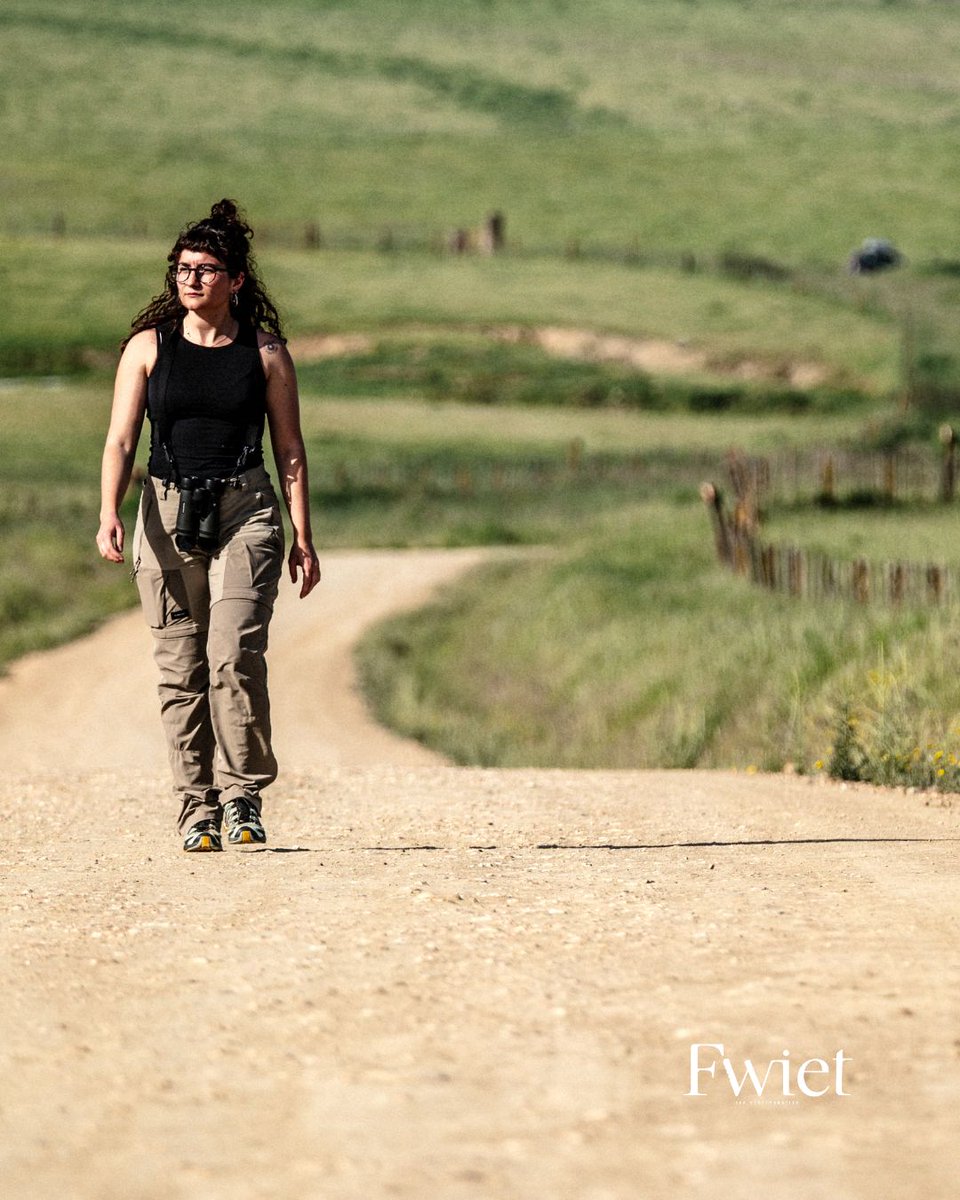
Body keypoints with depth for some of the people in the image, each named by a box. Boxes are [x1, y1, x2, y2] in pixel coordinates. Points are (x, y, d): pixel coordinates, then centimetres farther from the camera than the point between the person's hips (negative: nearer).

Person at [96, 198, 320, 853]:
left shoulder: (266, 352, 5)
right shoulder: (149, 347, 7)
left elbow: (291, 450, 8)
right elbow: (121, 440, 2)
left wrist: (303, 538, 4)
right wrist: (110, 515, -14)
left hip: (245, 511, -2)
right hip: (167, 515, 2)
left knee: (235, 655, -17)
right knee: (180, 669, 0)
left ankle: (243, 797, -5)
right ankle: (199, 811, 6)